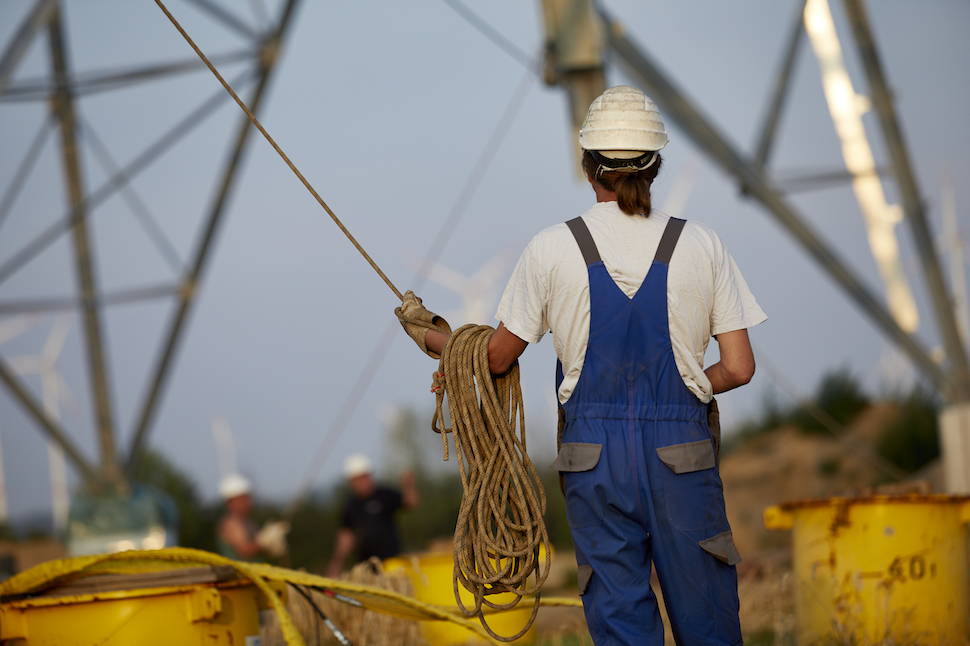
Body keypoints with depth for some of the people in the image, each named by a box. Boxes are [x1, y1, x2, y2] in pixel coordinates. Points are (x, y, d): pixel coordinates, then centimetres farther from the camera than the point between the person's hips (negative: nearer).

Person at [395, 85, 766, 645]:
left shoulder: (552, 249, -1)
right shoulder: (702, 246, 0)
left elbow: (497, 358, 8)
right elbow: (739, 368, 1)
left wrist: (430, 335, 27)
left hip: (594, 453, 0)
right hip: (682, 451, 0)